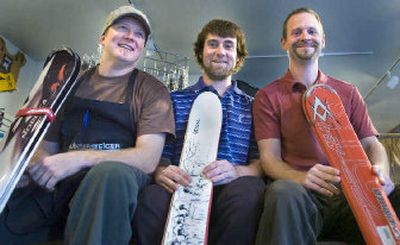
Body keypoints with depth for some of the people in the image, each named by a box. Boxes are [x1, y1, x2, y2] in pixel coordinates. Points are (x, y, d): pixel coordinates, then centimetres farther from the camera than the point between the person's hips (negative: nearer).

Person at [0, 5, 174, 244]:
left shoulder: (153, 90, 3)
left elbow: (147, 158, -8)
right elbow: (48, 146, 15)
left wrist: (79, 159, -18)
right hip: (54, 183, 2)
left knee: (111, 172, -36)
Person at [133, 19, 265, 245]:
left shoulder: (252, 106, 17)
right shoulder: (175, 100, 15)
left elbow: (260, 163, 7)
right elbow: (160, 155, 9)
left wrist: (236, 171, -16)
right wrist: (161, 172, -16)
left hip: (230, 189, 1)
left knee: (248, 191, -35)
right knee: (152, 199, -35)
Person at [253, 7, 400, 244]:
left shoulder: (348, 92, 17)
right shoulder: (268, 97, 7)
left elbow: (372, 144, 12)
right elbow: (269, 156, -2)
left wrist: (381, 172, -12)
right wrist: (301, 177, -23)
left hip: (351, 191, 3)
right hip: (302, 192, -3)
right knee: (283, 192, -37)